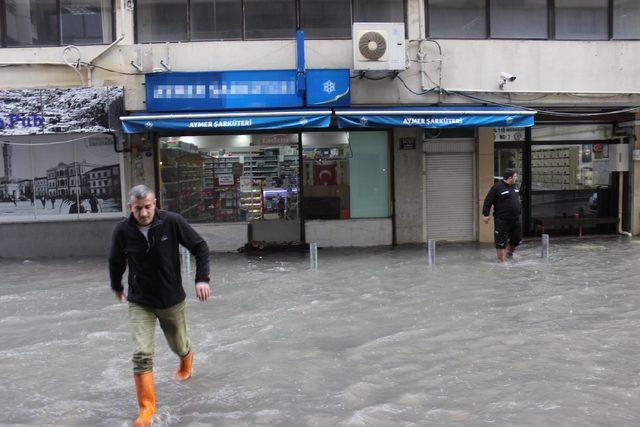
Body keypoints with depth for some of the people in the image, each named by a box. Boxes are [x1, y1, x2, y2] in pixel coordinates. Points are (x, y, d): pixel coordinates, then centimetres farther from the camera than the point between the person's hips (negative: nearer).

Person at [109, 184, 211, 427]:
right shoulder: (122, 231, -13)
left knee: (179, 347, 20)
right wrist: (117, 287, 21)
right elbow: (116, 262, 8)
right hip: (140, 303, 0)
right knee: (142, 355, -15)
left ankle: (186, 361, 58)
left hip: (172, 300, 0)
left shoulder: (172, 222, -18)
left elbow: (200, 247, -8)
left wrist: (202, 278, -18)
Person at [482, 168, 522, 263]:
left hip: (516, 219, 7)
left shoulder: (515, 187, 11)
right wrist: (485, 214, -14)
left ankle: (509, 252, 39)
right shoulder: (498, 187, -12)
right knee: (501, 241, -1)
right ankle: (501, 261, 8)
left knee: (517, 239, 14)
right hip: (502, 220, -7)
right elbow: (488, 201, -11)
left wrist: (520, 213, 25)